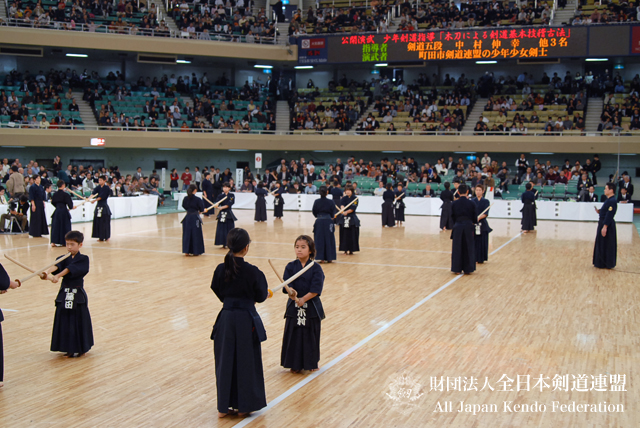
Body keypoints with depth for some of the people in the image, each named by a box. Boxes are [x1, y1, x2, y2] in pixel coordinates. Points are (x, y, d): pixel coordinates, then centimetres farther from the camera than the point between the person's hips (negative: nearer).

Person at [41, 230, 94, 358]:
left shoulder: (83, 259, -7)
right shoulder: (64, 258, 5)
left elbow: (70, 269, -24)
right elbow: (56, 266, -17)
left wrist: (57, 276, -39)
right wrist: (47, 272, -39)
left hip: (78, 295, -4)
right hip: (64, 294, 4)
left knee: (79, 321, 2)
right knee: (65, 321, 6)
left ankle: (80, 348, 18)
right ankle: (70, 348, 19)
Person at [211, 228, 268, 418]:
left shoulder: (220, 269, -6)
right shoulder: (253, 272, -16)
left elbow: (217, 292, 7)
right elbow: (261, 296, -6)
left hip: (226, 318, 3)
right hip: (246, 319, -3)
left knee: (225, 360, 13)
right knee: (246, 361, 10)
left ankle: (224, 406, 20)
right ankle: (244, 405, 19)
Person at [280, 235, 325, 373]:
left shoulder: (316, 268, -7)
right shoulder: (291, 267, -1)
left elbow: (316, 289, -15)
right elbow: (287, 285, -12)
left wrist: (303, 299, -23)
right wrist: (292, 294, -32)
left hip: (311, 307, -1)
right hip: (293, 307, 1)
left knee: (311, 334, 7)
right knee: (294, 334, 5)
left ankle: (311, 363, 25)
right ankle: (296, 364, 19)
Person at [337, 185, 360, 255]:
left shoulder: (355, 198, -3)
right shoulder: (344, 198, 6)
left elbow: (353, 208, -13)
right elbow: (342, 205, -14)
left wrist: (346, 212, -26)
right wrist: (342, 210, -34)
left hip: (352, 218, -3)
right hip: (344, 218, 3)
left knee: (352, 235, -3)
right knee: (344, 234, 4)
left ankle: (351, 250, 6)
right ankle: (346, 249, 14)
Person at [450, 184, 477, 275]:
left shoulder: (454, 204, -4)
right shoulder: (471, 204, -5)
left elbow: (452, 217, 3)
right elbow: (474, 219, 1)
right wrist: (476, 220, 23)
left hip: (457, 227, 0)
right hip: (468, 227, 0)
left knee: (457, 248, 8)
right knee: (468, 248, 10)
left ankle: (457, 269, 10)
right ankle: (467, 269, 13)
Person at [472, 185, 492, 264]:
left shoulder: (485, 201, 1)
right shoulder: (472, 201, 6)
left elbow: (486, 214, -9)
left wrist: (479, 218, -25)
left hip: (482, 224, -1)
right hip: (473, 224, 1)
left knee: (482, 242, -1)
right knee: (474, 241, 0)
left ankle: (481, 259, 10)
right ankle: (475, 258, 10)